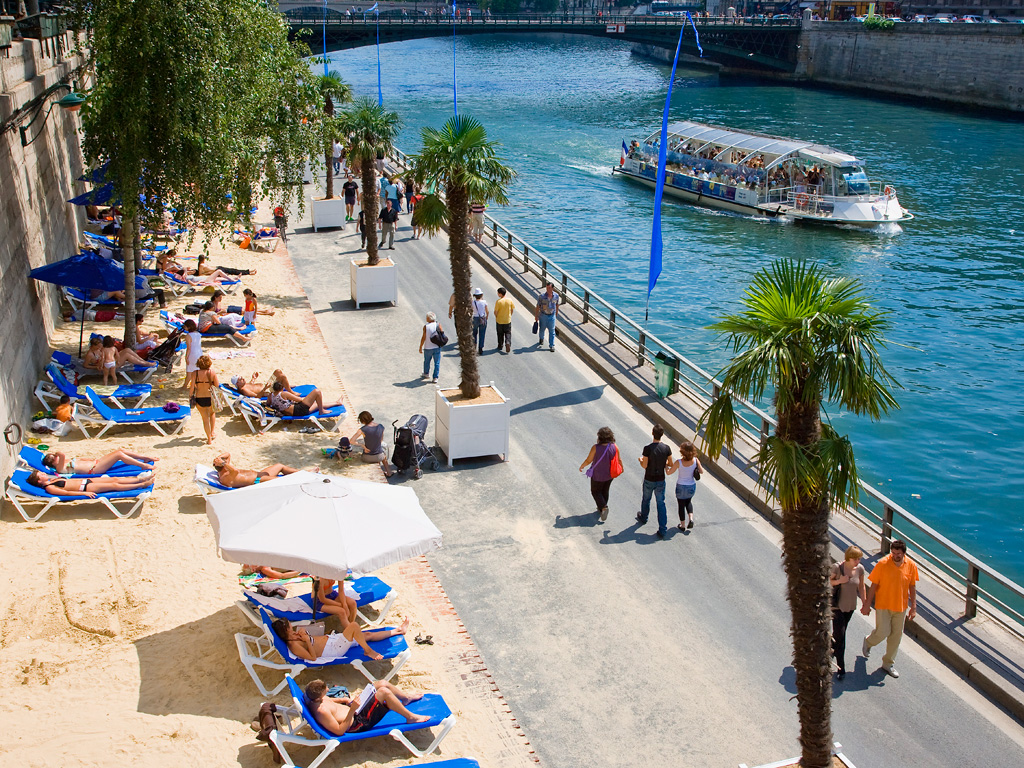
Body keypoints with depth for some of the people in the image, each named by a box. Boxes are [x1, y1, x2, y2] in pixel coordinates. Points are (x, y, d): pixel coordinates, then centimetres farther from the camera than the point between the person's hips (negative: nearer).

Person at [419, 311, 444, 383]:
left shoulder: (425, 327, -10)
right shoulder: (438, 325, -5)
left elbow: (423, 338, -10)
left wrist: (420, 347, -1)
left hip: (428, 348, -1)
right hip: (437, 347, 1)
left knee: (426, 361, 21)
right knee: (437, 363, 7)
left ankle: (426, 373, 40)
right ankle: (435, 378, 5)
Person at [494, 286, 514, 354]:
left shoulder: (498, 301, -18)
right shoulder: (510, 300, -7)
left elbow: (495, 312, -15)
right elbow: (512, 309, 1)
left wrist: (496, 317, 5)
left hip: (499, 320, -2)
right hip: (508, 320, 2)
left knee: (500, 334, 14)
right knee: (508, 333, 13)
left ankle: (500, 346, 24)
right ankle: (508, 343, -10)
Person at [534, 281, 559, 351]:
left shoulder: (556, 296, -8)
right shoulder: (542, 296, -16)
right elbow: (538, 307, -8)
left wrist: (556, 314, 17)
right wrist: (536, 316, -6)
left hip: (552, 316, 1)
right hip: (543, 315, -1)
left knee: (552, 331, 0)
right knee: (542, 329, 17)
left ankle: (551, 345, 7)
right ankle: (541, 339, 47)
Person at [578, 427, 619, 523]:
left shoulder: (595, 448, -28)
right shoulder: (615, 447, -19)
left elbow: (588, 460, -16)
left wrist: (582, 466, 4)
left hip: (598, 476, -3)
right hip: (610, 475, 4)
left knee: (596, 491, 19)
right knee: (605, 491, 25)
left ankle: (603, 507, 0)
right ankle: (601, 509, 40)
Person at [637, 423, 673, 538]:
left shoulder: (647, 448, -21)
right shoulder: (666, 448, -11)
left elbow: (644, 465, -17)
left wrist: (640, 460, 4)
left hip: (649, 480, -2)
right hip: (661, 480, 2)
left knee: (646, 500, 23)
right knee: (661, 503, 8)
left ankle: (643, 518, 48)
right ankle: (663, 530, 4)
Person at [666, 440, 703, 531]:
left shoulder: (679, 462, -24)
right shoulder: (695, 460, -17)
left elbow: (669, 472, -14)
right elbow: (701, 471, -2)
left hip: (681, 487, -3)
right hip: (692, 486, 3)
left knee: (681, 505, 17)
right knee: (688, 501, 31)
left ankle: (683, 525, 30)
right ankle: (691, 518, 14)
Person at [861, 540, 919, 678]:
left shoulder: (911, 566, -7)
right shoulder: (882, 564, -16)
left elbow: (912, 587, 4)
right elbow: (874, 585, -8)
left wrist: (913, 607, 2)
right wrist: (867, 604, -6)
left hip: (901, 606, 3)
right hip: (883, 604, -3)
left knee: (896, 635, 9)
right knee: (883, 632, -6)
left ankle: (888, 663, 26)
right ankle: (868, 642, 29)